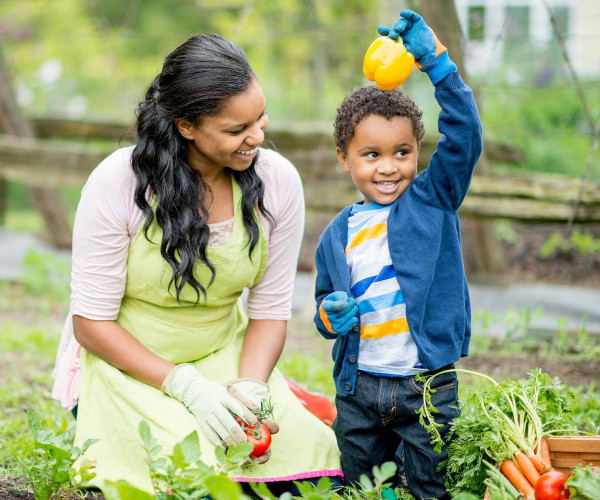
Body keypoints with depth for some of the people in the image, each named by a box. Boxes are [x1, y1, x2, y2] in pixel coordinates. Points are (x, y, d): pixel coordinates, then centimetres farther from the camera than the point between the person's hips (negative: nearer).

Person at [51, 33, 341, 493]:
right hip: (126, 364, -3)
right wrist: (187, 387, -24)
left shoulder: (278, 182, -10)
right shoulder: (117, 184, -19)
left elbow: (270, 309, -1)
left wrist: (250, 388, -20)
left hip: (225, 356, 3)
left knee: (303, 448, -22)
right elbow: (91, 321, -14)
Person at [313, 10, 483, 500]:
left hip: (428, 386, -3)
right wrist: (330, 314, -7)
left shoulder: (433, 198, -1)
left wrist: (435, 60, -23)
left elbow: (464, 136, -15)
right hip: (359, 386, 3)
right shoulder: (338, 235, 7)